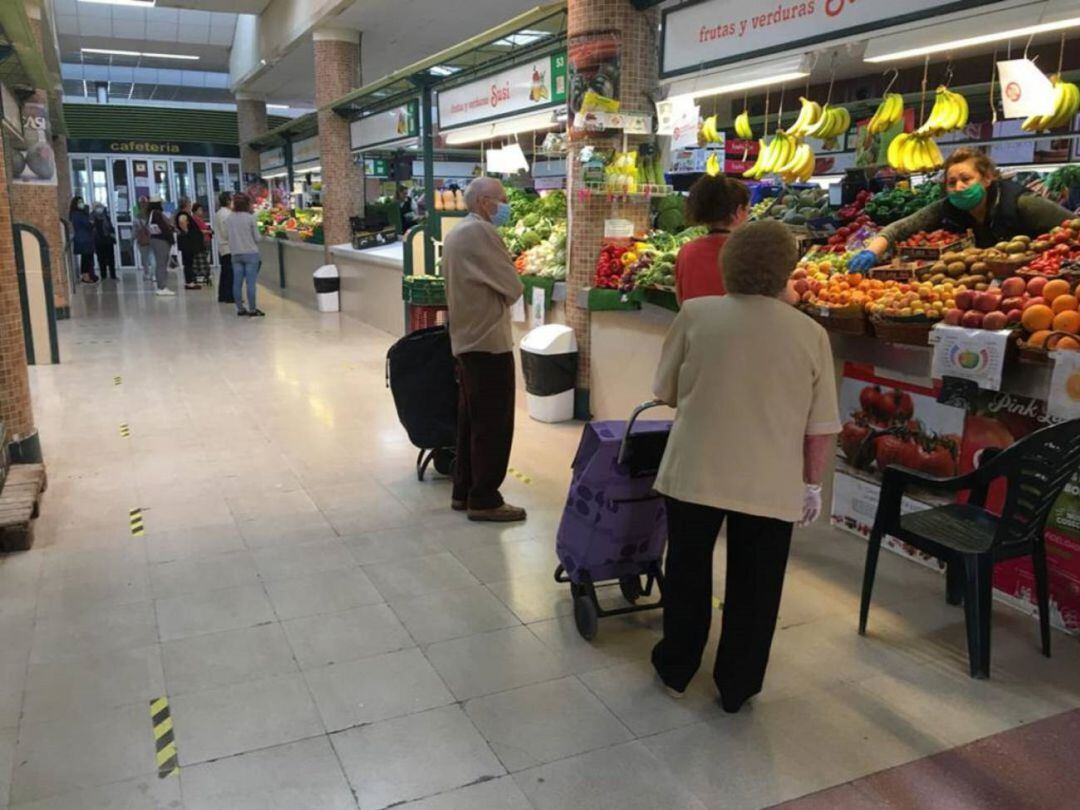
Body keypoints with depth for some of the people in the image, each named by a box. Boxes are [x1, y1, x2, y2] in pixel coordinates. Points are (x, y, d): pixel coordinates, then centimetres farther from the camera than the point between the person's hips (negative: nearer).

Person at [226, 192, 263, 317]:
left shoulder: (229, 219, 3)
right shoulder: (250, 218, -9)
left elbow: (229, 237, 10)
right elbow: (257, 238, -5)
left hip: (235, 254, 4)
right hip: (251, 253, -4)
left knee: (237, 282, 7)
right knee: (251, 282, -3)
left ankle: (240, 309, 13)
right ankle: (252, 309, -1)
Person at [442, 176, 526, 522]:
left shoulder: (455, 233, 15)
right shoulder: (481, 232, -16)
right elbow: (513, 286, -15)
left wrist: (490, 299, 5)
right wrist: (500, 300, 3)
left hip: (466, 339, 10)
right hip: (488, 341, -10)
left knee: (470, 420, 16)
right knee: (493, 424, -3)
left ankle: (463, 491, 23)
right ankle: (484, 500, 4)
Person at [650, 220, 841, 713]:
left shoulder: (695, 314, -4)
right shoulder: (811, 334, -2)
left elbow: (666, 392, 5)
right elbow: (821, 428, 0)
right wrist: (812, 483, 12)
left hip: (694, 471, 0)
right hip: (771, 484, 0)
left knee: (687, 573, 17)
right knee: (753, 588, 14)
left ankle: (675, 670, 32)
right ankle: (736, 689, 26)